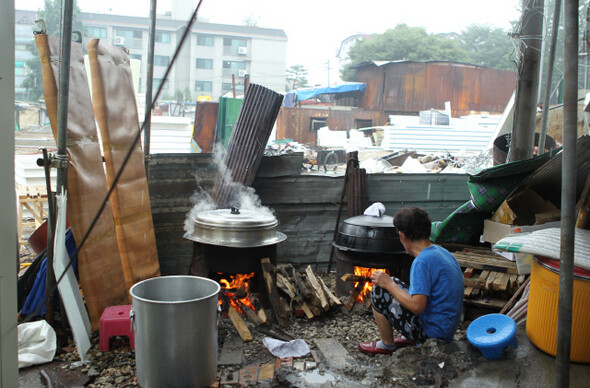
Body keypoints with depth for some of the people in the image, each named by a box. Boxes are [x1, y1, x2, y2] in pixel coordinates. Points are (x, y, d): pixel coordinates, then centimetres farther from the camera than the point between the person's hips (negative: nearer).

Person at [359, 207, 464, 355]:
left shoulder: (422, 261, -23)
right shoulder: (443, 252, 6)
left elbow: (417, 306, -27)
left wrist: (389, 284, -13)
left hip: (433, 332, -9)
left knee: (378, 292, -6)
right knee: (394, 284, 19)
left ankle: (387, 345, 11)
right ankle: (408, 337, 21)